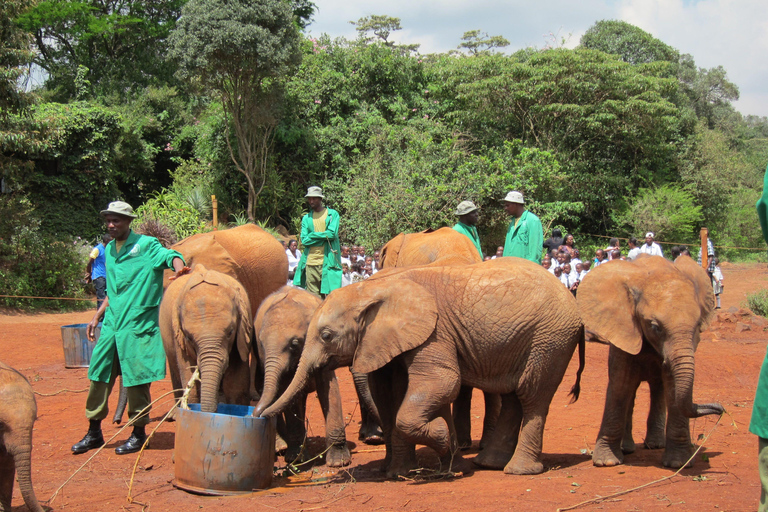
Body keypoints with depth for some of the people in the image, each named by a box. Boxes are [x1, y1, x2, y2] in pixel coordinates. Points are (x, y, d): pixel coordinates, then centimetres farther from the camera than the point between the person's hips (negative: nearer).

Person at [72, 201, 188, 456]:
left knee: (136, 379, -2)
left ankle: (139, 434, 12)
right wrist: (97, 316, 21)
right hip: (111, 323, 7)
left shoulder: (145, 245, -4)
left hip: (137, 325, -7)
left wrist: (178, 266, -43)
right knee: (99, 373, 8)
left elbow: (169, 255, -21)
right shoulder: (109, 250, 16)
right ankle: (94, 432, 20)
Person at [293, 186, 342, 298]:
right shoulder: (306, 218, 16)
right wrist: (324, 236, -3)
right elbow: (304, 240, 3)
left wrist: (313, 235, -3)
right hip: (310, 262, 3)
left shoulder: (332, 214, 8)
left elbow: (332, 234, -7)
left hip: (328, 262, -3)